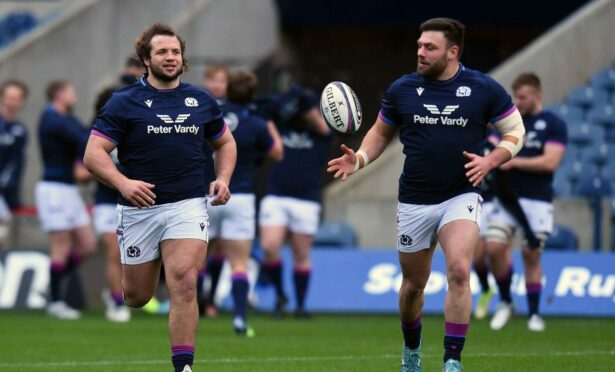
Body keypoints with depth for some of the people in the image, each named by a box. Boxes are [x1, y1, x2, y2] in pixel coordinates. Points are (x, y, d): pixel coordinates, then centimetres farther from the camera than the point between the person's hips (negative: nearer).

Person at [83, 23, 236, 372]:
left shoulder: (201, 100, 8)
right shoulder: (125, 101, -3)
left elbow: (225, 142, 23)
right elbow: (94, 152, -8)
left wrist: (223, 178, 4)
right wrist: (123, 183, -25)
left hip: (188, 205, 1)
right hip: (139, 209, -1)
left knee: (184, 283, -19)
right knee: (136, 297, 8)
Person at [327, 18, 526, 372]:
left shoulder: (484, 89, -5)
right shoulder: (402, 89, 0)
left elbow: (516, 131, 3)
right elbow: (381, 133, 13)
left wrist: (491, 161, -14)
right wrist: (360, 159, -6)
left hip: (461, 197, -2)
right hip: (414, 201, 2)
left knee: (459, 271, -24)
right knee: (413, 285, 11)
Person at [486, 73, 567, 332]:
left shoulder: (554, 125, -3)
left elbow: (550, 162, -14)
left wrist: (514, 162, -17)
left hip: (536, 201, -3)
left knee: (532, 256, -1)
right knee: (494, 248, -11)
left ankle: (534, 314, 12)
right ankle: (505, 303, 9)